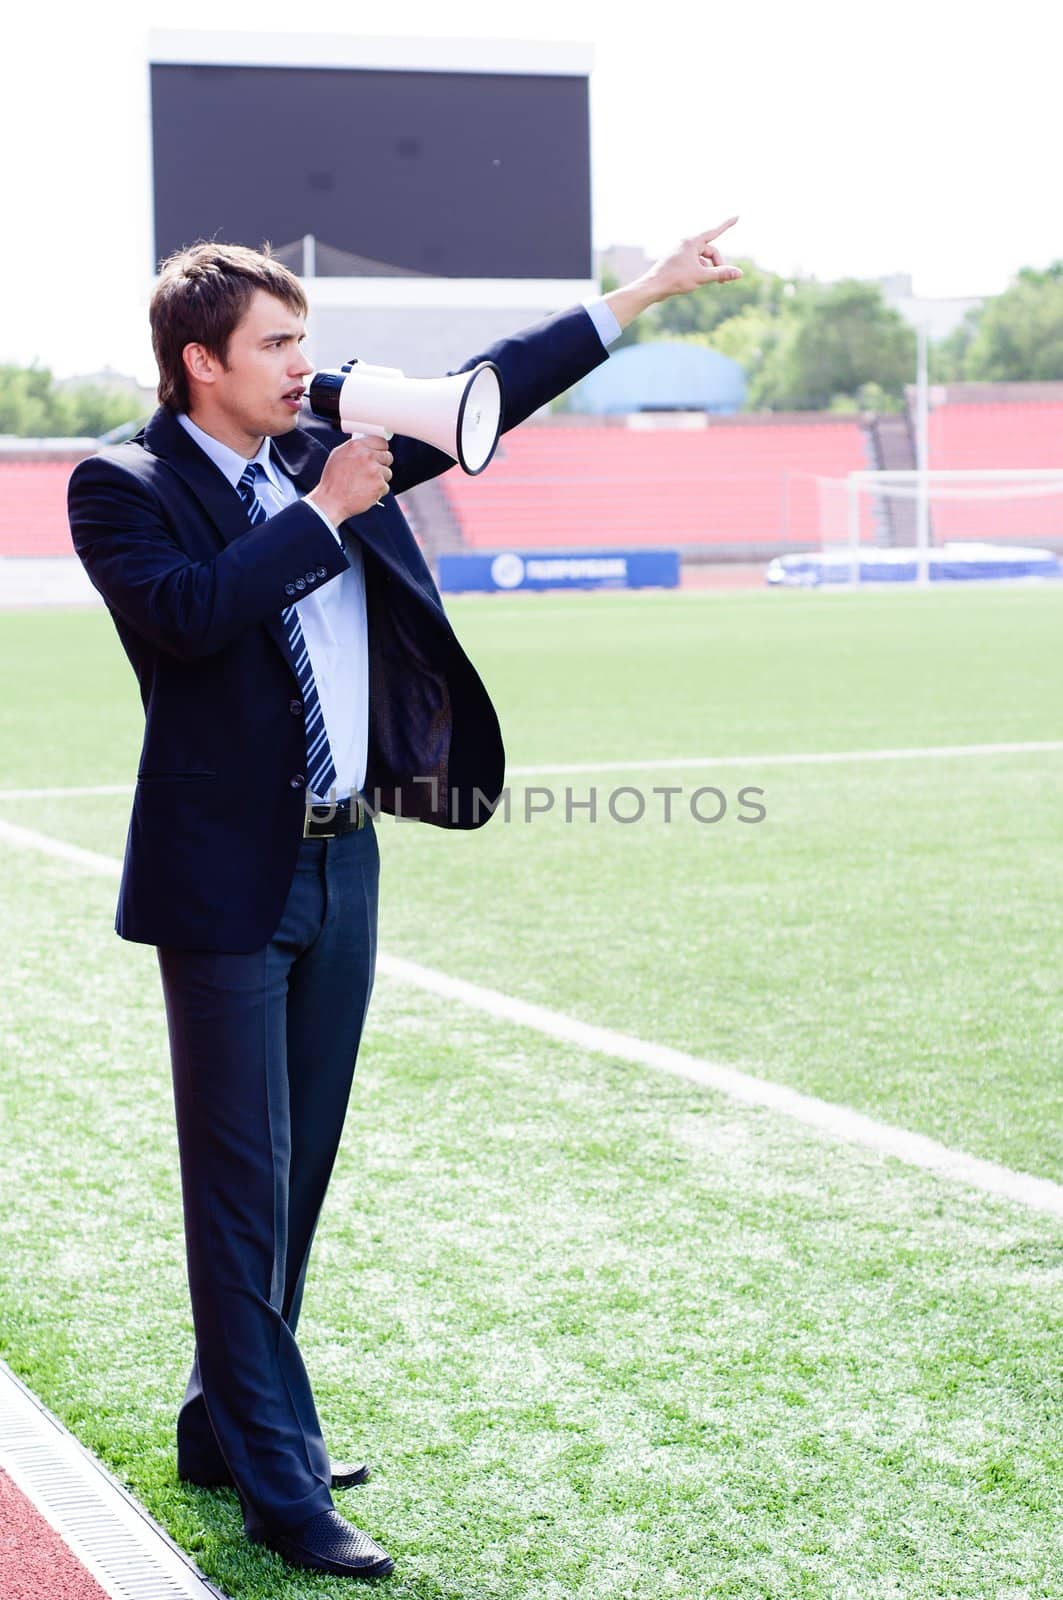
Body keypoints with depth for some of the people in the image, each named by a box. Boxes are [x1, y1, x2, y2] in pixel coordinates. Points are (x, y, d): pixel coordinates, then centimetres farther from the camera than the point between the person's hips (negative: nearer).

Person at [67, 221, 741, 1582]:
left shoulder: (324, 455, 12)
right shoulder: (123, 489, -6)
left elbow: (481, 393, 17)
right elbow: (189, 612, -24)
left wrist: (645, 292, 18)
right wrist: (323, 514, -15)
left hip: (342, 865, 7)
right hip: (228, 878, -7)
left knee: (296, 1171, 15)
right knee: (244, 1185, -2)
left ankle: (224, 1427, 29)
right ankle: (283, 1490, 3)